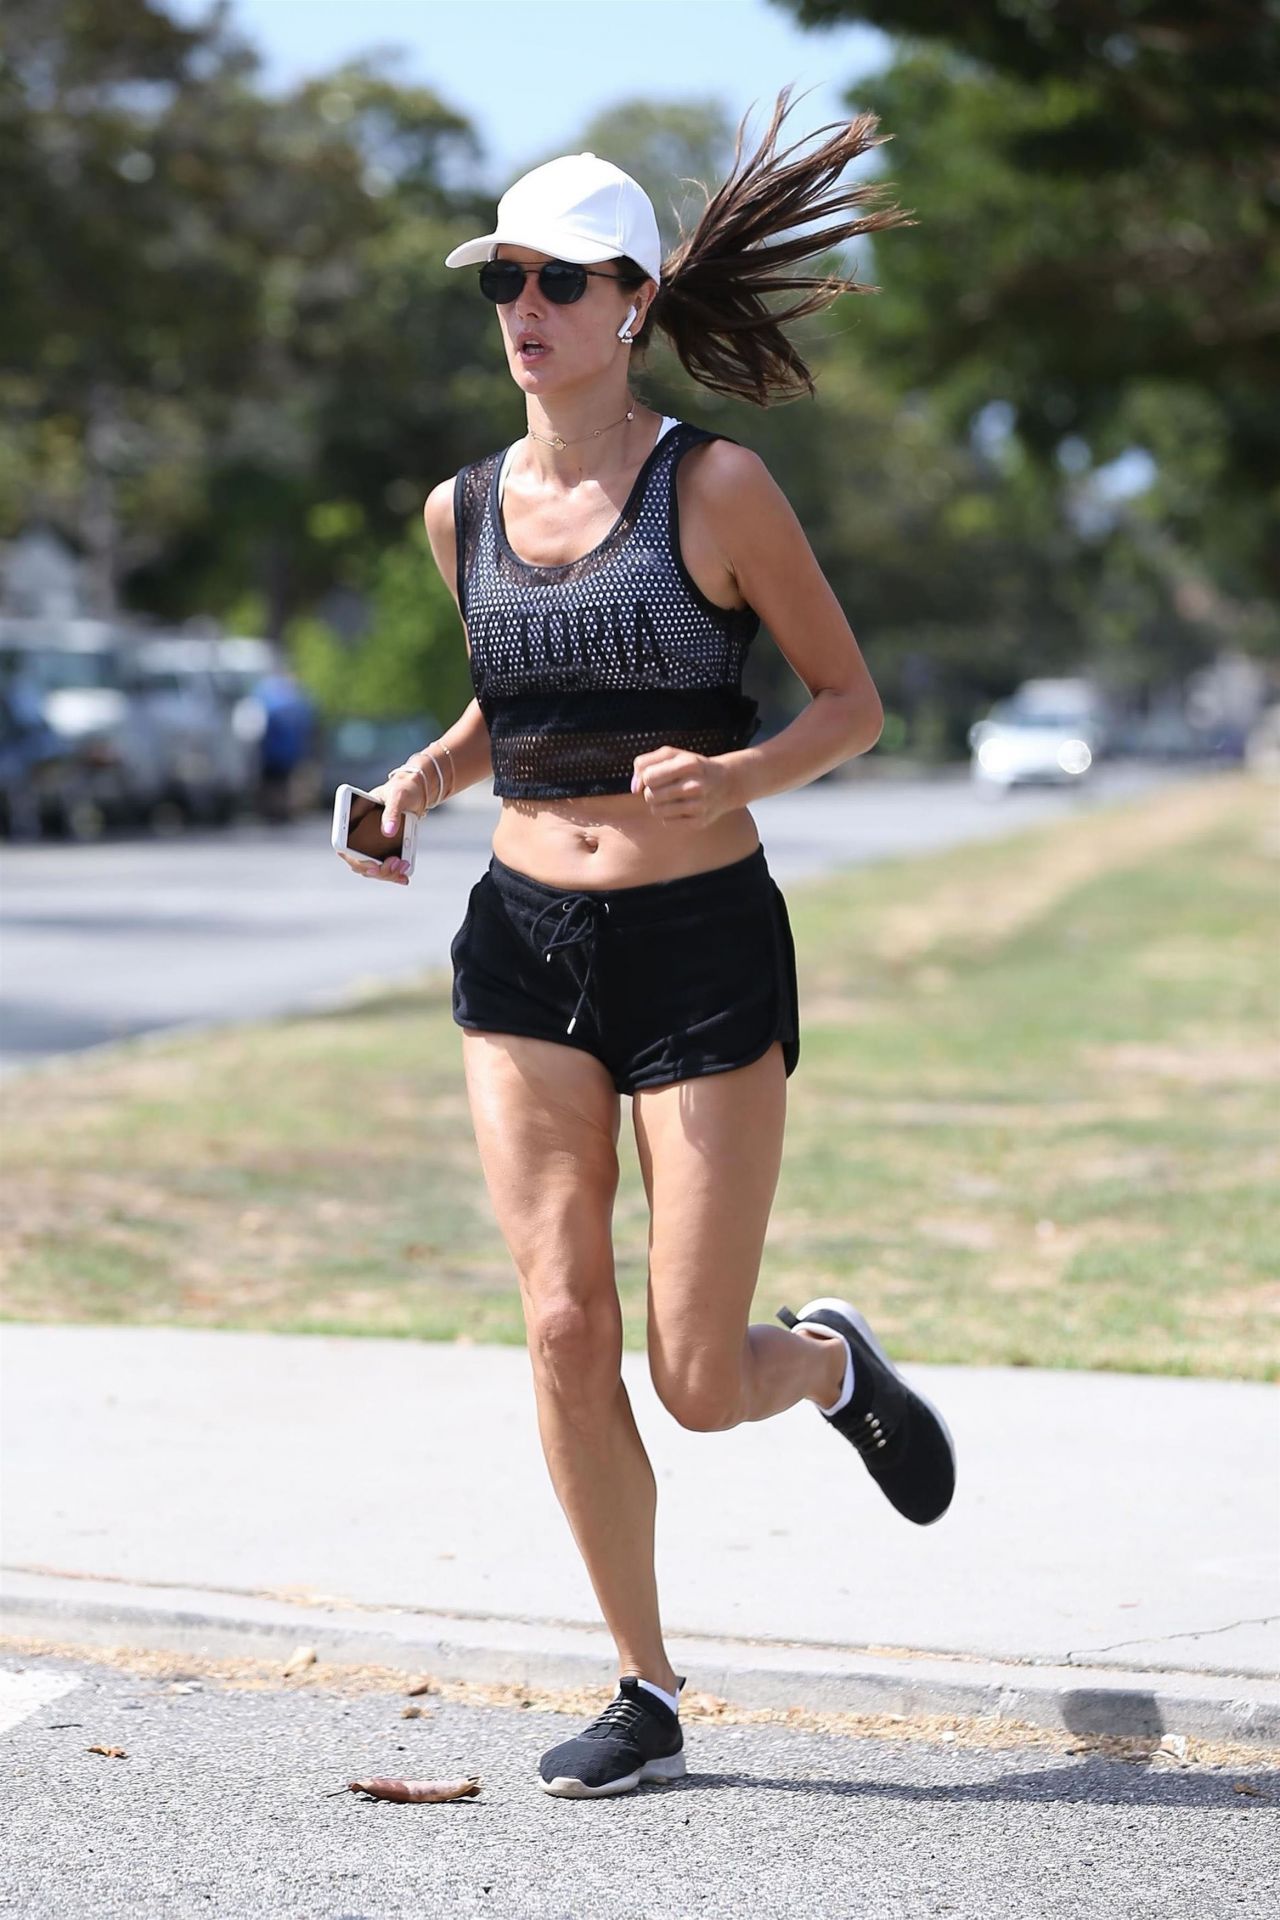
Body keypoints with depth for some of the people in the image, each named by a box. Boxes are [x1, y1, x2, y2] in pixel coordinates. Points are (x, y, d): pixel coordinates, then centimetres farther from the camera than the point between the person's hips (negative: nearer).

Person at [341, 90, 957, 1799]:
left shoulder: (716, 486, -8)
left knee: (700, 1386, -3)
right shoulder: (464, 511, 6)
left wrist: (733, 776, -22)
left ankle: (829, 1361, 34)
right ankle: (647, 1692, 13)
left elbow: (854, 703, -3)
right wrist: (426, 774, 2)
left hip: (706, 948, -4)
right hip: (524, 948, 4)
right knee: (564, 1332, -4)